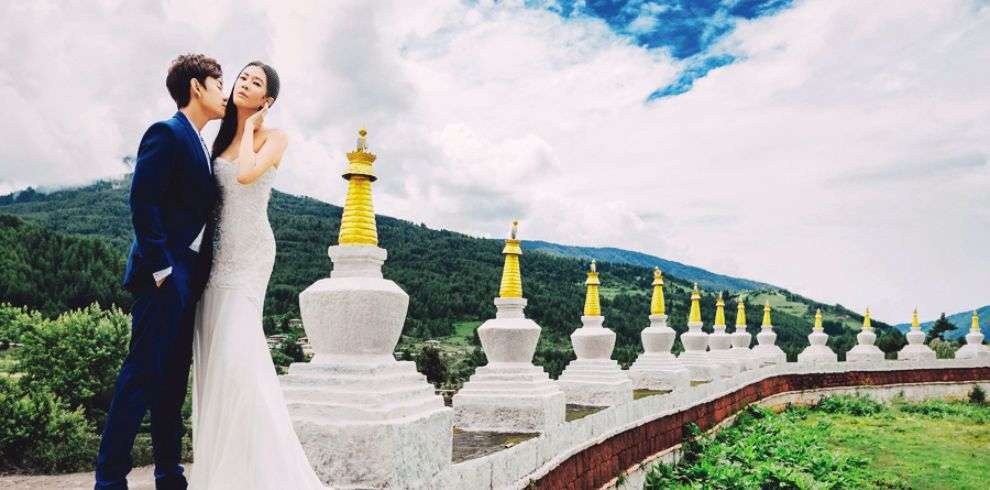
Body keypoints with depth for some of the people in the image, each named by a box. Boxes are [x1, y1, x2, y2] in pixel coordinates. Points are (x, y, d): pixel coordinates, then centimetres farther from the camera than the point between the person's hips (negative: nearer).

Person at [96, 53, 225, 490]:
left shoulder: (197, 144, 19)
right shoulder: (166, 134, -7)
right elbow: (142, 203, -16)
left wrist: (199, 270, 12)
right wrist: (160, 266, -18)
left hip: (190, 277, 9)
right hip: (165, 276, -9)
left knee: (173, 377, 11)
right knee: (142, 374, -5)